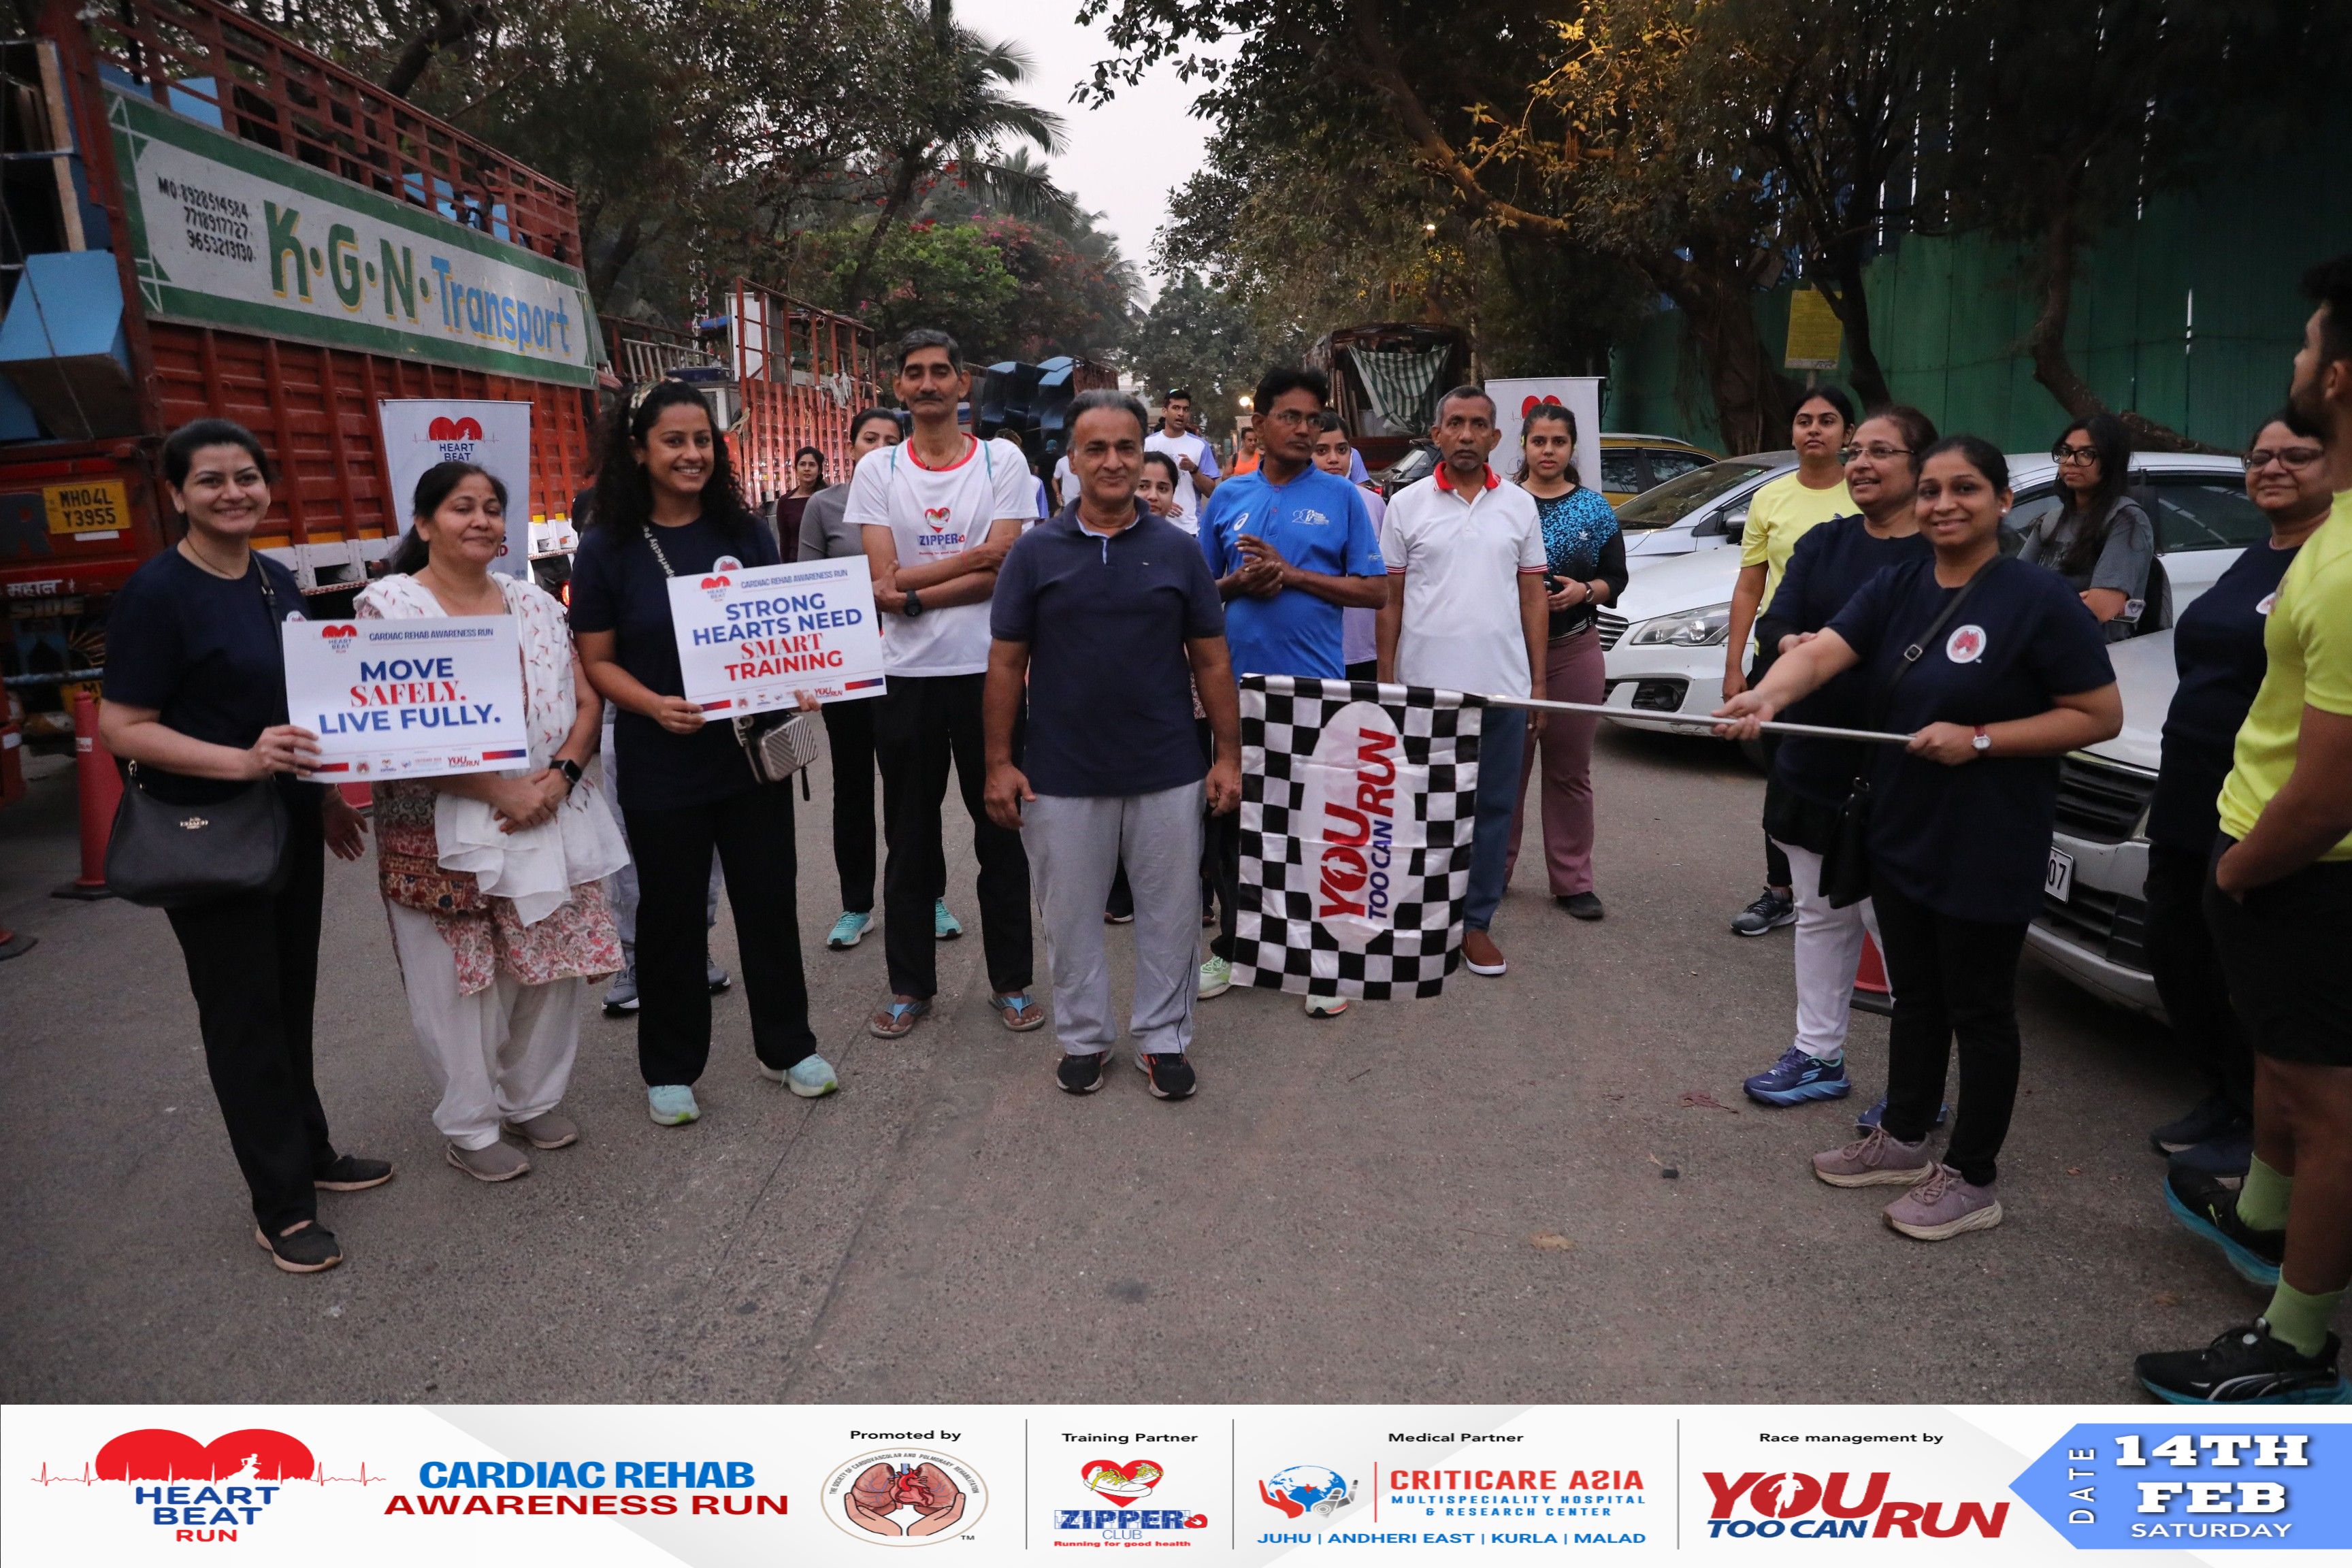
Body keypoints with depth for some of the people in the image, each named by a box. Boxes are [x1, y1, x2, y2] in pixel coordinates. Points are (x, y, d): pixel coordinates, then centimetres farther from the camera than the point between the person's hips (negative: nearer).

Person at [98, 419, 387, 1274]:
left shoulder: (276, 581, 7)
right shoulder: (157, 593, -14)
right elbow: (121, 727, -17)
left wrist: (326, 795, 18)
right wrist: (243, 761, -28)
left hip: (291, 826, 7)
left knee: (292, 998, 18)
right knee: (242, 1015, 3)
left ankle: (311, 1153, 33)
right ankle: (281, 1206, 13)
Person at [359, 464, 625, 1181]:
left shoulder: (533, 601, 10)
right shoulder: (388, 605, -5)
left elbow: (586, 702, 8)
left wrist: (560, 775, -10)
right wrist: (501, 791, -18)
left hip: (552, 819, 5)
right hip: (442, 833, -4)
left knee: (556, 967, 10)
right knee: (460, 982, 3)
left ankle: (534, 1099, 31)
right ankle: (470, 1127, 22)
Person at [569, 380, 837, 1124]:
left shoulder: (746, 535, 4)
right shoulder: (607, 548, -4)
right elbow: (598, 661, -2)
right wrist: (654, 705, -21)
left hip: (754, 755, 3)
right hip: (661, 769, -2)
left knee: (770, 900, 10)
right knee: (670, 915, 9)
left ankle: (786, 1046, 28)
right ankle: (670, 1069, 26)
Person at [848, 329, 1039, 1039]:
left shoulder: (1002, 460, 1)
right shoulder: (877, 469, 4)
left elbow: (1004, 574, -10)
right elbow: (886, 581, -6)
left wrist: (914, 593, -16)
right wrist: (971, 556, -11)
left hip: (989, 669, -1)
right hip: (907, 675, 1)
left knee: (1001, 829, 8)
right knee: (909, 838, 10)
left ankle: (1009, 981, 21)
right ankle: (910, 985, 23)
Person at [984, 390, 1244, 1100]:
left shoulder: (1177, 550, 2)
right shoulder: (1036, 551, 0)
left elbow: (1211, 661, 5)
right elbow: (1006, 663, 1)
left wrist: (1229, 755, 1)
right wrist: (999, 762, -3)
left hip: (1168, 774, 1)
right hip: (1061, 776, 0)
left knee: (1170, 912, 10)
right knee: (1069, 915, 11)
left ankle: (1164, 1039, 27)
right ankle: (1083, 1037, 29)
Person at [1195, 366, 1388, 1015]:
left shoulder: (1341, 497, 2)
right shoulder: (1227, 497, 9)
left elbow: (1375, 591, -2)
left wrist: (1292, 574, -12)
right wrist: (1237, 584, -9)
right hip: (1237, 684, 3)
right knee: (1231, 816, 10)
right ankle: (1231, 944, 25)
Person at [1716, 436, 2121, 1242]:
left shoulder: (2040, 597, -13)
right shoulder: (1897, 586, 3)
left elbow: (2101, 716, -12)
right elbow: (1821, 652, -12)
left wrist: (1980, 738, -22)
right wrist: (1769, 693, -34)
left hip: (1988, 849, -6)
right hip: (1901, 834, 6)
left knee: (1979, 1009, 7)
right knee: (1914, 995, 19)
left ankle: (1971, 1179, 22)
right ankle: (1902, 1140, 36)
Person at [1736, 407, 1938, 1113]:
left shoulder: (1944, 554, -7)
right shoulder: (1824, 543, 10)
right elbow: (1775, 621, 0)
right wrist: (1789, 643, -23)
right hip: (1813, 763, 6)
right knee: (1821, 915, 16)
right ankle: (1819, 1055, 30)